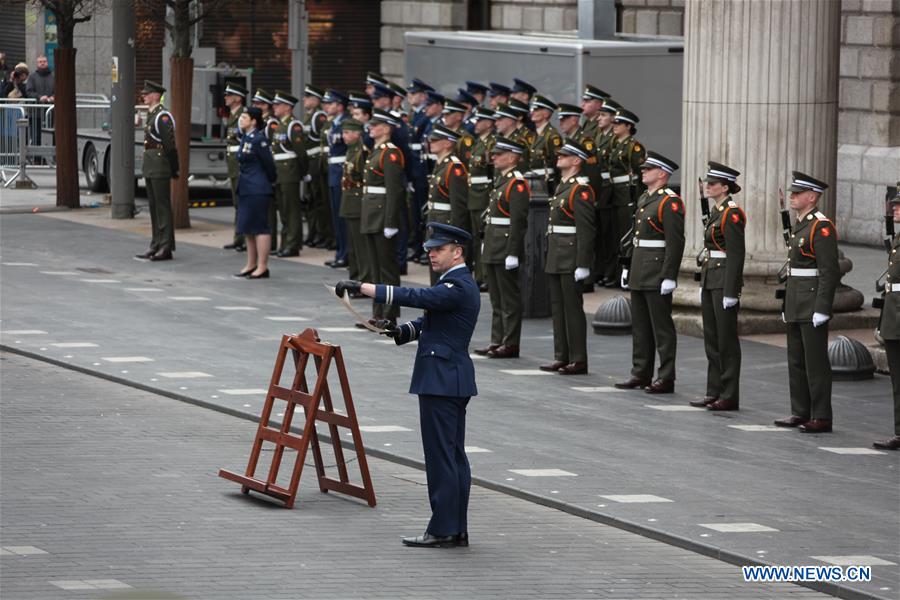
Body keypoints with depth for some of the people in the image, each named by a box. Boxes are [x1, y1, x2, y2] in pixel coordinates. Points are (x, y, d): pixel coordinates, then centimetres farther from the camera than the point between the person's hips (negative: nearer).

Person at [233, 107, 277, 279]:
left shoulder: (259, 139, -15)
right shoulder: (245, 138, 11)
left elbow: (269, 164, -11)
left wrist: (272, 181, 0)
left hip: (258, 190, -10)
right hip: (246, 188, 10)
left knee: (259, 227, -6)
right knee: (248, 228, 14)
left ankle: (262, 267, -2)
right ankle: (251, 265, 22)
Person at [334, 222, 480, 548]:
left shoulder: (458, 287, -17)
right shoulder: (458, 284, 17)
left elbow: (414, 297, -26)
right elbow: (429, 319, 21)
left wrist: (362, 287, -27)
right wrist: (403, 331, 2)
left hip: (442, 380, -11)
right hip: (451, 380, 11)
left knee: (441, 455, -7)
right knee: (454, 455, 11)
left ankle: (443, 530, -5)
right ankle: (457, 529, 14)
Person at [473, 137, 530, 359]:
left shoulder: (517, 184, -15)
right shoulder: (501, 180, 15)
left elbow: (518, 221, -20)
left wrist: (512, 253, -23)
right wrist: (487, 244, 19)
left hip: (506, 251, -10)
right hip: (493, 249, 10)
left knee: (509, 298, -3)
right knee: (497, 299, 14)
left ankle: (511, 344, 0)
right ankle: (498, 341, 20)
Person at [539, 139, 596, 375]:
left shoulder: (580, 190, -13)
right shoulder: (562, 187, 16)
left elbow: (586, 230, -18)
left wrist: (582, 265, -22)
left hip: (571, 260, -10)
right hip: (557, 259, 10)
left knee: (573, 309, -5)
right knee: (558, 308, 11)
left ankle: (578, 360, -2)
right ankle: (562, 357, 17)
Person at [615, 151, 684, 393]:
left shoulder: (670, 202, -14)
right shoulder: (644, 199, 15)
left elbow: (676, 243, -19)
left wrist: (669, 276, -22)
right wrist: (627, 266, 19)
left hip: (657, 275, -9)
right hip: (639, 273, 9)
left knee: (662, 327, -4)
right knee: (640, 325, 13)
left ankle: (666, 378, 0)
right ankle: (641, 374, 20)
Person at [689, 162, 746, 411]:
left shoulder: (732, 214, -15)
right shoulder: (716, 211, 13)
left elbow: (736, 255, -18)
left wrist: (730, 292, -20)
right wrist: (704, 283, 19)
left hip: (725, 280, -9)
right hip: (710, 278, 9)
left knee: (726, 339, -3)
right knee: (711, 339, 12)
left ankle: (729, 396, 2)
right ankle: (714, 392, 18)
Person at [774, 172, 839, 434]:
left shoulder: (822, 227, -14)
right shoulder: (800, 225, 16)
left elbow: (829, 272, -19)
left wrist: (821, 309, -22)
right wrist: (787, 304, 21)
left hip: (812, 306, -10)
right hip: (797, 308, 10)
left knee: (816, 363, -6)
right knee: (796, 361, 13)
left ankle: (821, 417, -2)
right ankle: (801, 413, 20)